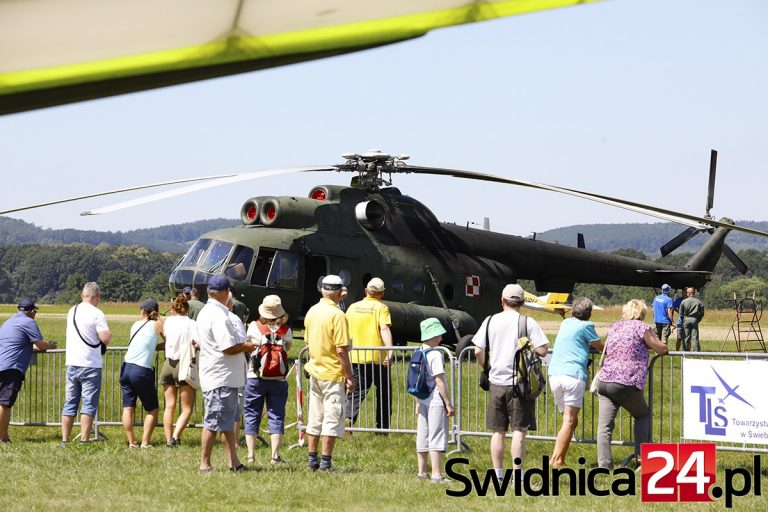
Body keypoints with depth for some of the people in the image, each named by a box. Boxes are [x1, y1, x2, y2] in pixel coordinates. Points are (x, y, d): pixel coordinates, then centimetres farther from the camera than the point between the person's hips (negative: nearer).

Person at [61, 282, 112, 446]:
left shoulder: (72, 311, 10)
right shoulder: (97, 314, -11)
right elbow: (105, 339, -17)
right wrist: (109, 334, 3)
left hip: (72, 363, 6)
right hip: (90, 365, -6)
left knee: (70, 403, 11)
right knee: (89, 404, -3)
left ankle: (64, 441, 11)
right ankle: (83, 442, -8)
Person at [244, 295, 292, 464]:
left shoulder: (254, 327, -5)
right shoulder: (286, 330, -4)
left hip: (255, 378, 0)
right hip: (278, 380, 0)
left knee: (252, 416, 8)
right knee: (276, 417, 5)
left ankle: (250, 455, 6)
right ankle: (275, 455, -1)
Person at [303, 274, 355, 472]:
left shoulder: (312, 311, 7)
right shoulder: (337, 315, -16)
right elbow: (341, 350, -18)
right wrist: (350, 377, -13)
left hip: (315, 372, 7)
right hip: (333, 374, -7)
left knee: (314, 419, 13)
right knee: (332, 420, -2)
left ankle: (312, 459, 17)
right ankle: (326, 462, -3)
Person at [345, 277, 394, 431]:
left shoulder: (353, 307, 9)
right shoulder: (381, 308, -4)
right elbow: (384, 329, -20)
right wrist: (390, 350, -29)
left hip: (356, 358, 3)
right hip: (378, 358, -3)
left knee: (356, 393, 6)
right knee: (384, 393, 12)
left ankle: (347, 418, -18)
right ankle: (382, 428, 15)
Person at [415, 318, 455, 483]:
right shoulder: (435, 355, -16)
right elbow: (439, 381, -18)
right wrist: (448, 403, -13)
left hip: (422, 401, 8)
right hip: (436, 401, -8)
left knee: (422, 437, 13)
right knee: (436, 438, -7)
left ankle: (422, 472, 20)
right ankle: (437, 475, -9)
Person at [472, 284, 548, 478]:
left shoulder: (490, 321, 3)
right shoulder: (528, 323, -5)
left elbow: (478, 351, 0)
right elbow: (542, 350, -11)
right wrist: (527, 348, 9)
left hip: (497, 382, 3)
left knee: (498, 431, 10)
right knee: (519, 431, -1)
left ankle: (498, 475, 13)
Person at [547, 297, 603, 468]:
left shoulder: (566, 323, 21)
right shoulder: (586, 326, 4)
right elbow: (601, 347, 11)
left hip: (554, 374, 6)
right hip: (573, 374, -6)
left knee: (569, 420, 12)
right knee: (570, 421, -8)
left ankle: (558, 459, 0)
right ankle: (557, 460, -19)